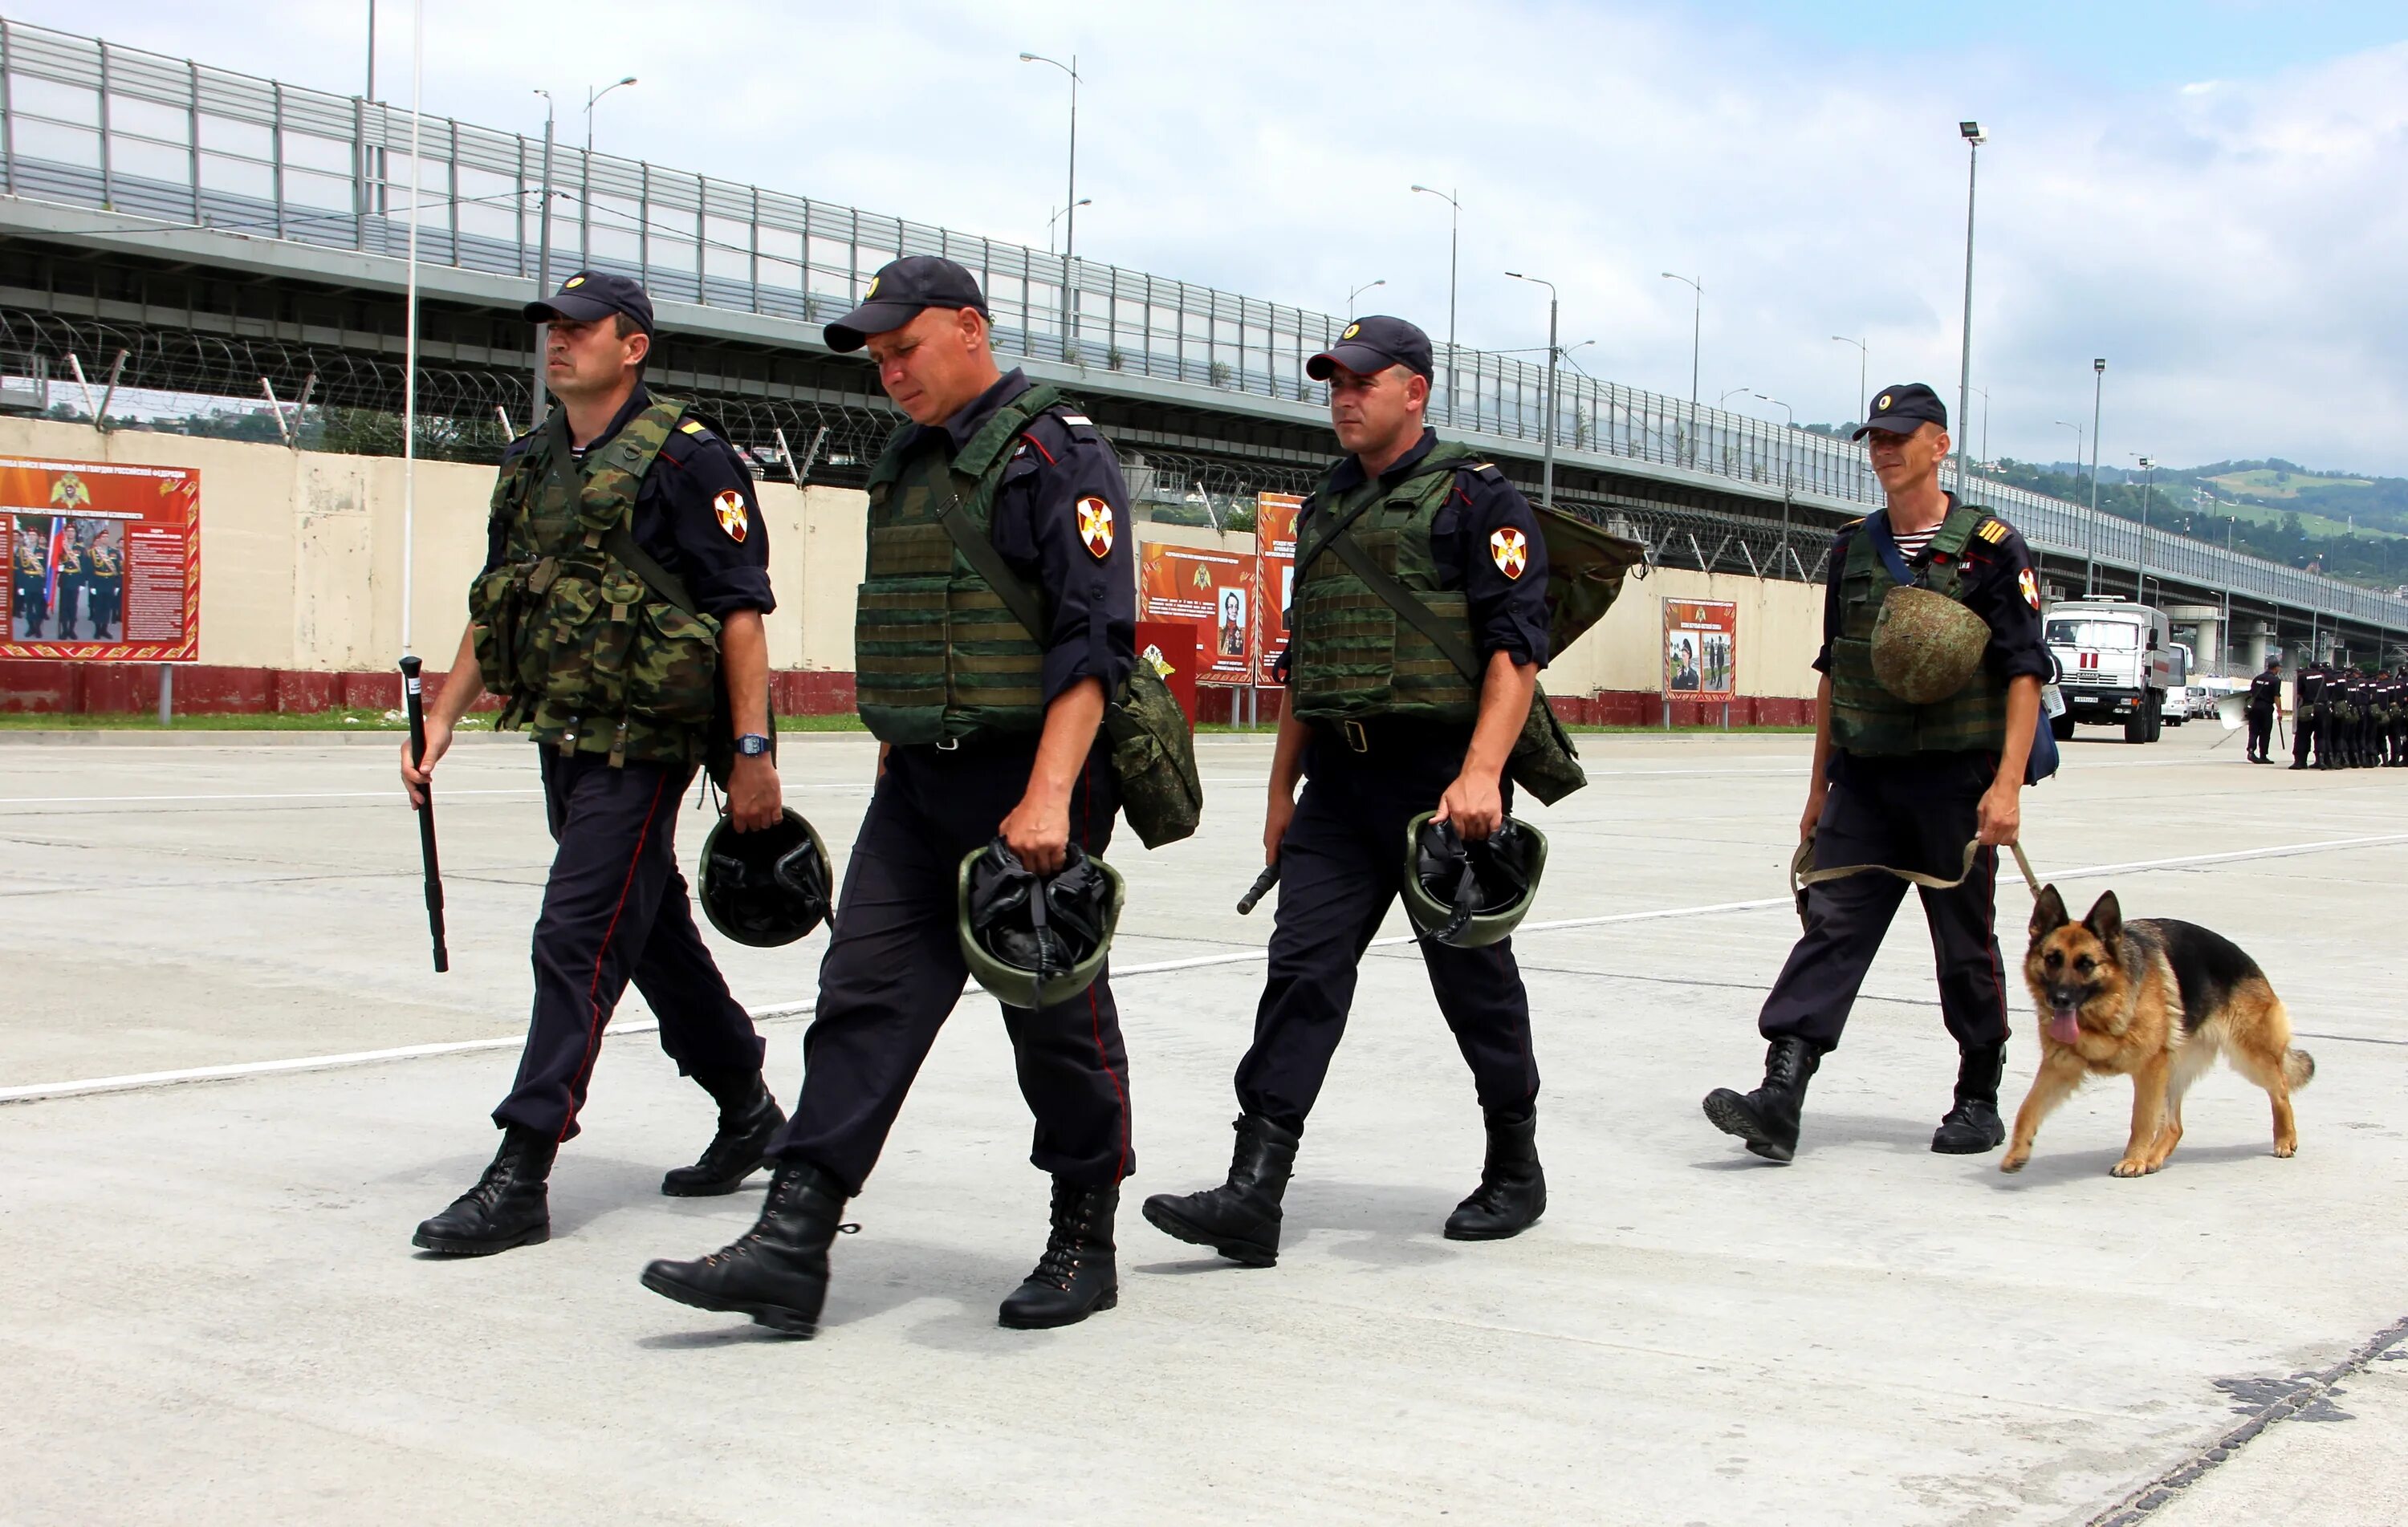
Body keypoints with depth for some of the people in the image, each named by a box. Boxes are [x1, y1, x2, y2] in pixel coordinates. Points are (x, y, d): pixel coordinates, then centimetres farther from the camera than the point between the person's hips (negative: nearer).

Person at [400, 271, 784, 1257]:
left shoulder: (685, 459, -9)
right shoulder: (530, 464, 14)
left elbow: (741, 610, -13)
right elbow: (490, 610, 20)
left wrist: (753, 750, -17)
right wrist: (441, 721, 13)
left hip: (641, 746, -8)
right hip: (562, 740, 8)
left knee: (577, 942, -11)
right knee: (655, 936, 17)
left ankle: (521, 1177, -8)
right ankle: (748, 1113, 34)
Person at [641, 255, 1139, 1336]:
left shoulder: (1054, 453, -9)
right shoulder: (905, 465, 17)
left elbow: (1095, 640, -18)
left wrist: (1048, 797, -25)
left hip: (1030, 781, -7)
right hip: (916, 785, 8)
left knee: (1056, 1017, 3)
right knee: (865, 997, -1)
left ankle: (1085, 1245, 18)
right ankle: (791, 1248, -3)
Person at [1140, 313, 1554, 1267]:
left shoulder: (1475, 498, -4)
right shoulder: (1323, 510, 17)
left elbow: (1517, 648, -13)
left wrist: (1479, 772, -24)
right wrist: (1282, 790, 20)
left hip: (1442, 776, -6)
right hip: (1338, 780, 6)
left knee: (1474, 979, 6)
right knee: (1302, 967, -5)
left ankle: (1515, 1171, 25)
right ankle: (1253, 1195, -9)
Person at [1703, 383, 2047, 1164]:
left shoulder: (1990, 548, -4)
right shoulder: (1853, 548, 11)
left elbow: (2025, 673, -8)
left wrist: (2007, 785, -18)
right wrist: (1820, 786, 16)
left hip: (1956, 780, -4)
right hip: (1864, 779, 4)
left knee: (1967, 947, 7)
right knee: (1831, 925, -7)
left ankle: (1979, 1101, 22)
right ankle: (1778, 1099, -15)